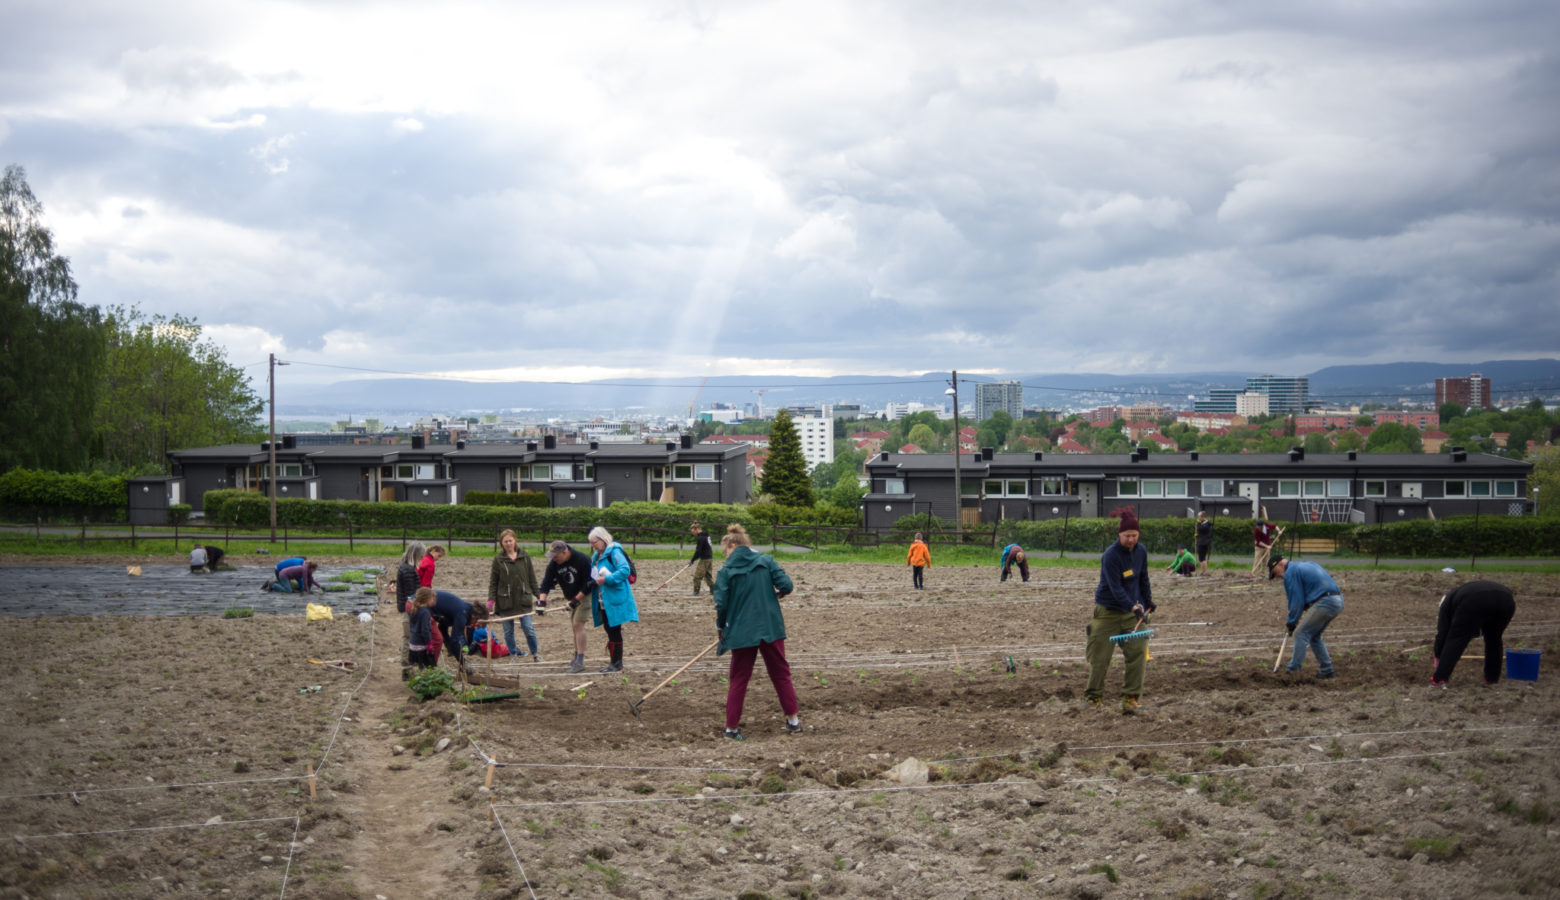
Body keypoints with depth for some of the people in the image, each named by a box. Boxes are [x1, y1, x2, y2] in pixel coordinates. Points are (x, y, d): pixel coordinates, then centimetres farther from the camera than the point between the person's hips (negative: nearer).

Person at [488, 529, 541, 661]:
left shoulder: (524, 556, 4)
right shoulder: (498, 560, 1)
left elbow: (531, 577, 9)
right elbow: (493, 581, 3)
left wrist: (537, 595, 7)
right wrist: (491, 599, -6)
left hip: (523, 600, 0)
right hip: (505, 601, 0)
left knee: (528, 628, -2)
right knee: (508, 631, 7)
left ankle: (535, 653, 13)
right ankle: (513, 654, 20)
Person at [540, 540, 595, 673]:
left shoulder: (582, 560, -25)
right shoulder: (554, 564, -7)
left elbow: (588, 584, -21)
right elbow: (547, 582, -10)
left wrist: (577, 599, -23)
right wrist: (542, 600, -23)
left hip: (584, 596, -7)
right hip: (571, 598, 7)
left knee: (578, 625, -15)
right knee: (574, 626, 11)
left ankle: (580, 662, -16)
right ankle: (577, 657, 22)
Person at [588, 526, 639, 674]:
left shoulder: (614, 552, -12)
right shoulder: (596, 556, 15)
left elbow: (624, 570, -22)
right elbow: (594, 574, 24)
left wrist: (606, 579, -24)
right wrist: (593, 579, 1)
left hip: (615, 600, -9)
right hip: (603, 600, 9)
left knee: (614, 631, -4)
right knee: (609, 630, 13)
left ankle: (617, 663, 1)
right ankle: (614, 661, 22)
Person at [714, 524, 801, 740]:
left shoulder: (727, 570, -5)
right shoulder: (766, 561, 0)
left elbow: (721, 604, -9)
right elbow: (786, 585, -9)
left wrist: (720, 628, 7)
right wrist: (776, 594, 13)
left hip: (741, 631, -1)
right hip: (771, 628, 1)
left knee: (739, 680, 9)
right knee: (781, 674, 14)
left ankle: (732, 727, 10)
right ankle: (793, 720, 17)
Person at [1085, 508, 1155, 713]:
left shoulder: (1141, 551, 1)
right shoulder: (1110, 555, -19)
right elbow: (1116, 588, -25)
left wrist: (1148, 601, 23)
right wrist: (1134, 607, -35)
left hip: (1132, 610, 5)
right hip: (1108, 611, -5)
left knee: (1137, 650, -8)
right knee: (1100, 656, 0)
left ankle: (1131, 697, -1)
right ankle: (1094, 696, 17)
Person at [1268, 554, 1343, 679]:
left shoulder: (1290, 573, -4)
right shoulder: (1306, 565, 24)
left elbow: (1296, 601, -6)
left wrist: (1291, 622, 5)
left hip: (1324, 603, -9)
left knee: (1301, 634, -1)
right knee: (1314, 636, 20)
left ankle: (1293, 670, -3)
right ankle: (1326, 671, 21)